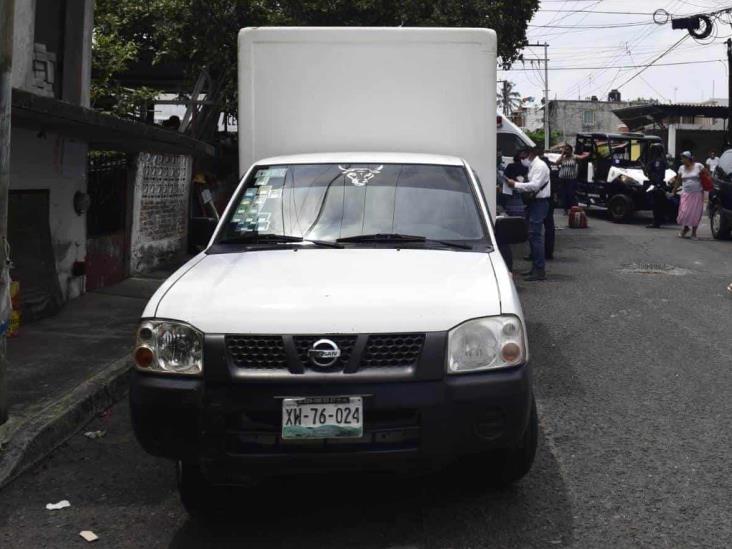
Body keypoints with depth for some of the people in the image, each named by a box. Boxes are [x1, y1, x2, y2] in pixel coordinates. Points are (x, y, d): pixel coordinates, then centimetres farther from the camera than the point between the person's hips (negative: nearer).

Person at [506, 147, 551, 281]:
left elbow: (535, 185, -22)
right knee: (533, 235, 14)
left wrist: (516, 184, -20)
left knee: (535, 235, -12)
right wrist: (517, 185, 5)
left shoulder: (540, 166, -13)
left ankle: (540, 271, -11)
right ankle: (536, 267, 22)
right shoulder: (533, 166, 17)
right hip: (534, 203, 10)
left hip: (539, 203, -10)